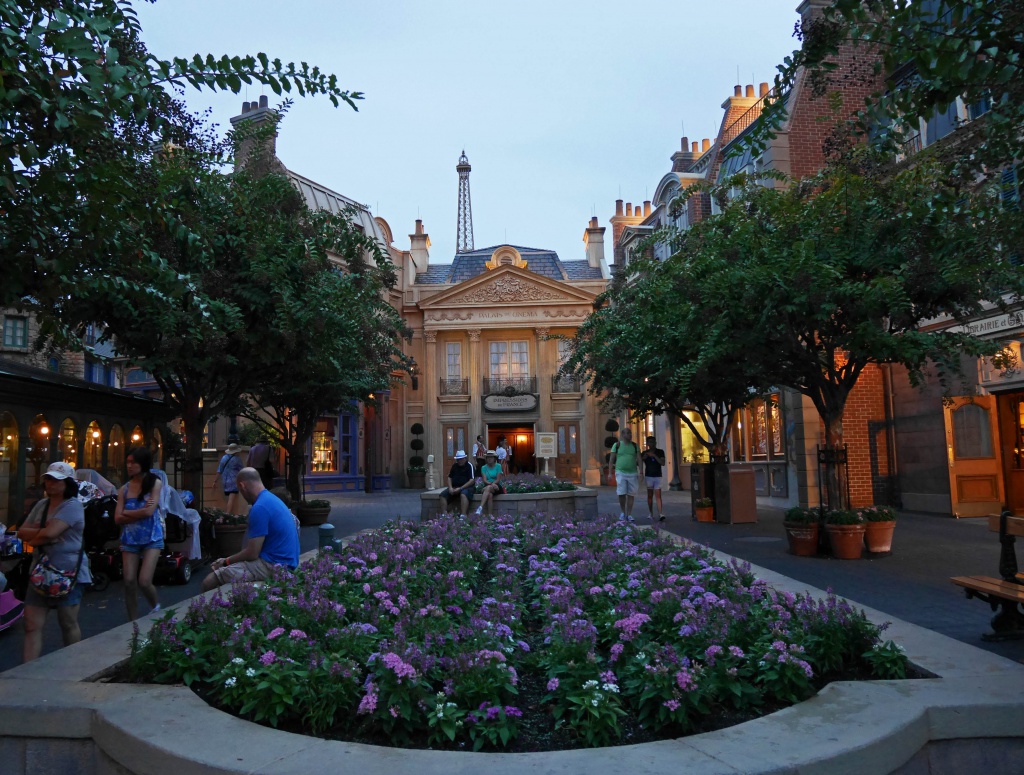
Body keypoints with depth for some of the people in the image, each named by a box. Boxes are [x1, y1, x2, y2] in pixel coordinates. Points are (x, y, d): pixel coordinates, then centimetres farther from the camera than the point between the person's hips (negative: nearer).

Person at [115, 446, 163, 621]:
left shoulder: (155, 483, -4)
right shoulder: (124, 489, 6)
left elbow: (150, 511, -15)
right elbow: (118, 518, 0)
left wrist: (127, 513, -4)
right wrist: (140, 512, -10)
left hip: (152, 539, -4)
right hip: (130, 540, 4)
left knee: (144, 582, -10)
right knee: (129, 582, 0)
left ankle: (156, 607, 20)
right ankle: (133, 621, 14)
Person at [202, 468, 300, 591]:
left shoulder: (260, 508, -17)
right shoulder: (271, 498, 14)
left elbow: (252, 554, -16)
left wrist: (226, 561, 1)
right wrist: (227, 560, 19)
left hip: (272, 566, -10)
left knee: (209, 582, -14)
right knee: (218, 569, 18)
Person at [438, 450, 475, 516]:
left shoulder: (469, 466, -3)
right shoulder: (454, 465, 15)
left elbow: (472, 480, -12)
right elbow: (449, 477, 18)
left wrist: (460, 488, -18)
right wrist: (450, 487, -2)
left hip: (467, 487, -6)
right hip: (454, 487, 6)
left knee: (463, 494, -38)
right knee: (443, 494, -18)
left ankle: (463, 516, -45)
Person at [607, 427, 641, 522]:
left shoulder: (635, 446, 6)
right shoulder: (617, 445, 1)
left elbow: (639, 459, 1)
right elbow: (611, 460, 2)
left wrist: (640, 472, -9)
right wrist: (610, 473, -4)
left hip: (633, 474, 2)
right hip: (621, 473, -2)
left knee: (631, 494, 2)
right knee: (621, 494, -9)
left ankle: (629, 514, 10)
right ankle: (623, 512, 13)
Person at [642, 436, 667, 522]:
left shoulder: (660, 452, 2)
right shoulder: (645, 453, 5)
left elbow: (663, 463, -10)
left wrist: (654, 455, -18)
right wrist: (645, 456, -17)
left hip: (658, 477, -1)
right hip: (648, 476, 1)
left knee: (658, 496, -10)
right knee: (650, 496, 6)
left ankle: (661, 515, -19)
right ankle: (651, 514, 15)